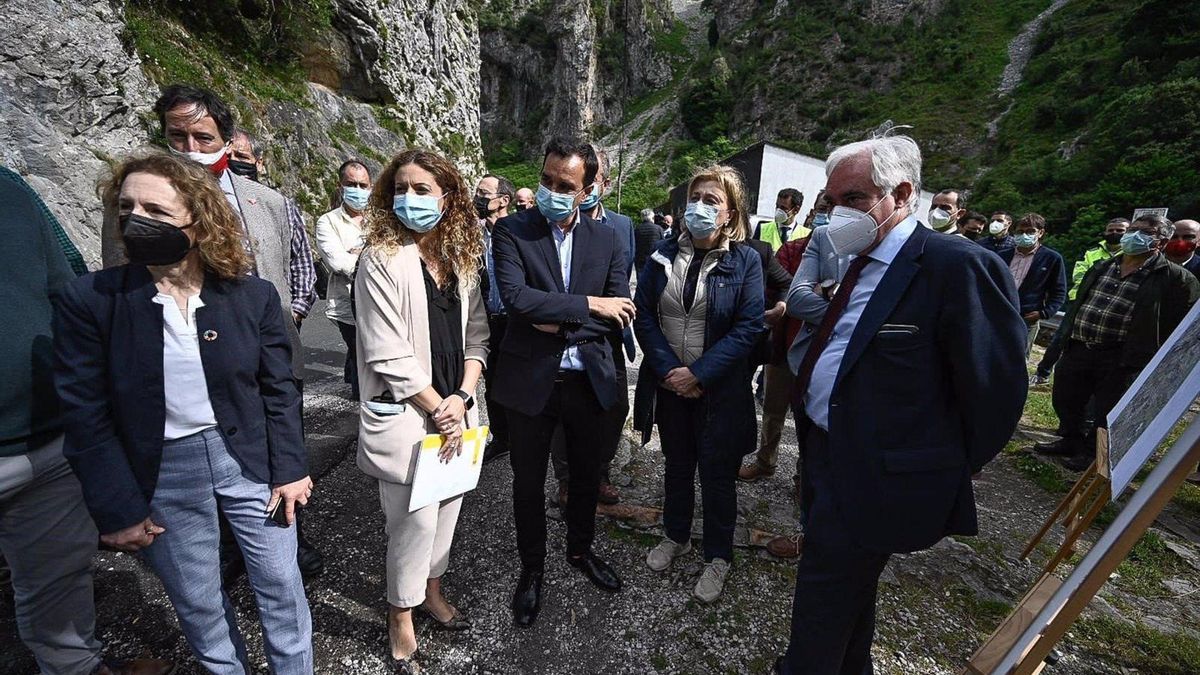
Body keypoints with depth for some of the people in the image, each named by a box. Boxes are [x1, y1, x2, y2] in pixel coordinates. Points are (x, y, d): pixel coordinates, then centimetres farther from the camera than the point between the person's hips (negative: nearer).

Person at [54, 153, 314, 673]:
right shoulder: (89, 300, -10)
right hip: (161, 475, 0)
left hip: (248, 459, 0)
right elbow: (86, 417, -6)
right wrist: (118, 511, -5)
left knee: (281, 587, 14)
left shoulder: (253, 295, -8)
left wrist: (290, 470, -3)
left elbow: (279, 390, -2)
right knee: (198, 605, 18)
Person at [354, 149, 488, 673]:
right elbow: (388, 354, -15)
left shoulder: (463, 258, 5)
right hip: (405, 417, -5)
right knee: (416, 520, 4)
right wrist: (437, 409, -11)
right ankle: (400, 616, 31)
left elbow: (476, 336, 4)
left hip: (457, 411, 5)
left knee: (446, 510, 17)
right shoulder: (382, 261, -11)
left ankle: (431, 591, 43)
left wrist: (462, 399, -9)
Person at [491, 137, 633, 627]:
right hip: (531, 381, -2)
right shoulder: (511, 232, -6)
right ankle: (532, 568, 41)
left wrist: (560, 325, -16)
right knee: (528, 482, 15)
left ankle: (580, 549, 49)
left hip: (591, 380, 3)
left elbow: (618, 317, -6)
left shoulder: (609, 241, 1)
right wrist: (588, 305, -20)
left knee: (587, 475, 21)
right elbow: (516, 297, -22)